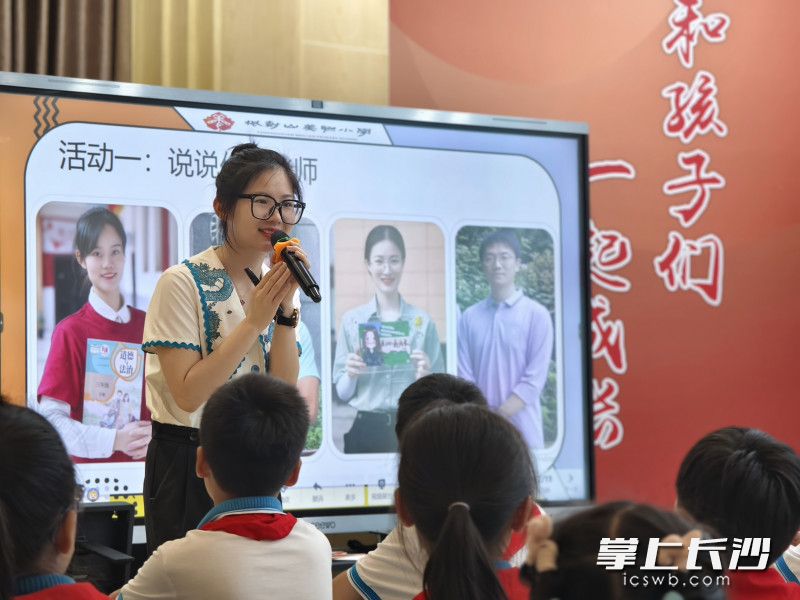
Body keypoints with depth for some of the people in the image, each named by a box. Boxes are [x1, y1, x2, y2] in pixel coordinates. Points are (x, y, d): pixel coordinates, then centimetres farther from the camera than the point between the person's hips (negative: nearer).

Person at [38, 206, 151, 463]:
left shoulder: (146, 325, 6)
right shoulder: (70, 332, -6)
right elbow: (50, 417, -11)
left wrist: (155, 437, -7)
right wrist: (114, 440, -19)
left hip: (142, 462, 3)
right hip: (89, 464, -3)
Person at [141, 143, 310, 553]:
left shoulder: (277, 285, 4)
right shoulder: (183, 283, -14)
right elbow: (188, 395, -21)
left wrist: (286, 308, -15)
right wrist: (255, 321, -22)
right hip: (187, 467, -6)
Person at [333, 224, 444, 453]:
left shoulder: (422, 321, 4)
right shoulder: (351, 320, 3)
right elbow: (342, 392, 5)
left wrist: (425, 378, -13)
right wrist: (351, 376, -15)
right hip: (365, 428, 0)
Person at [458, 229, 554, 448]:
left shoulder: (537, 315, -1)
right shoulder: (469, 317, 8)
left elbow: (535, 378, -6)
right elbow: (465, 376, 5)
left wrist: (497, 417, -12)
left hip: (521, 431, -2)